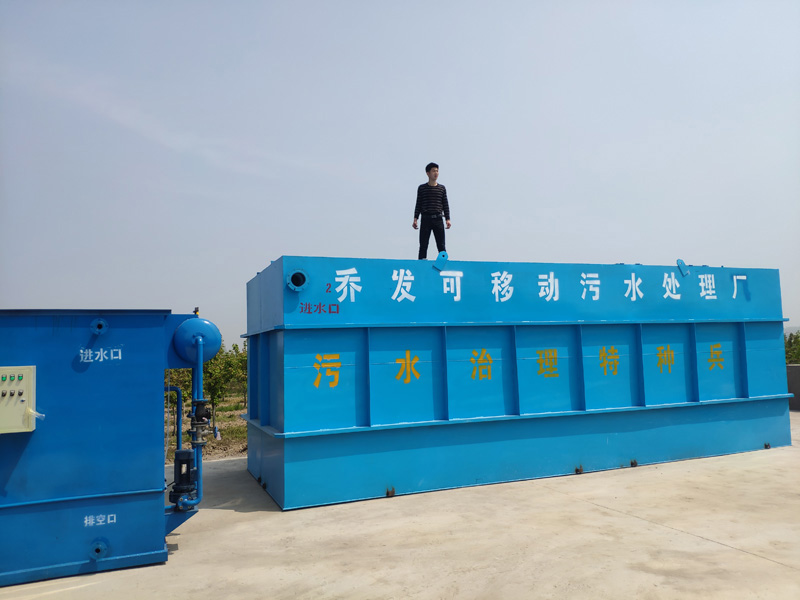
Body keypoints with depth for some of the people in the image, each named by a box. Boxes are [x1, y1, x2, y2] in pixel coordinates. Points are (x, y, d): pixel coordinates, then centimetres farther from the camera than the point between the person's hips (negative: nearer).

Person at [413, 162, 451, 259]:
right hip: (426, 219, -1)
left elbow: (445, 204, 10)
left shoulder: (442, 188, 10)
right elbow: (418, 205, 7)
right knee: (423, 246, -1)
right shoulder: (422, 188, 7)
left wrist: (447, 219, 1)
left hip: (438, 219, 1)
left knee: (441, 246, 0)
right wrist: (415, 219, 0)